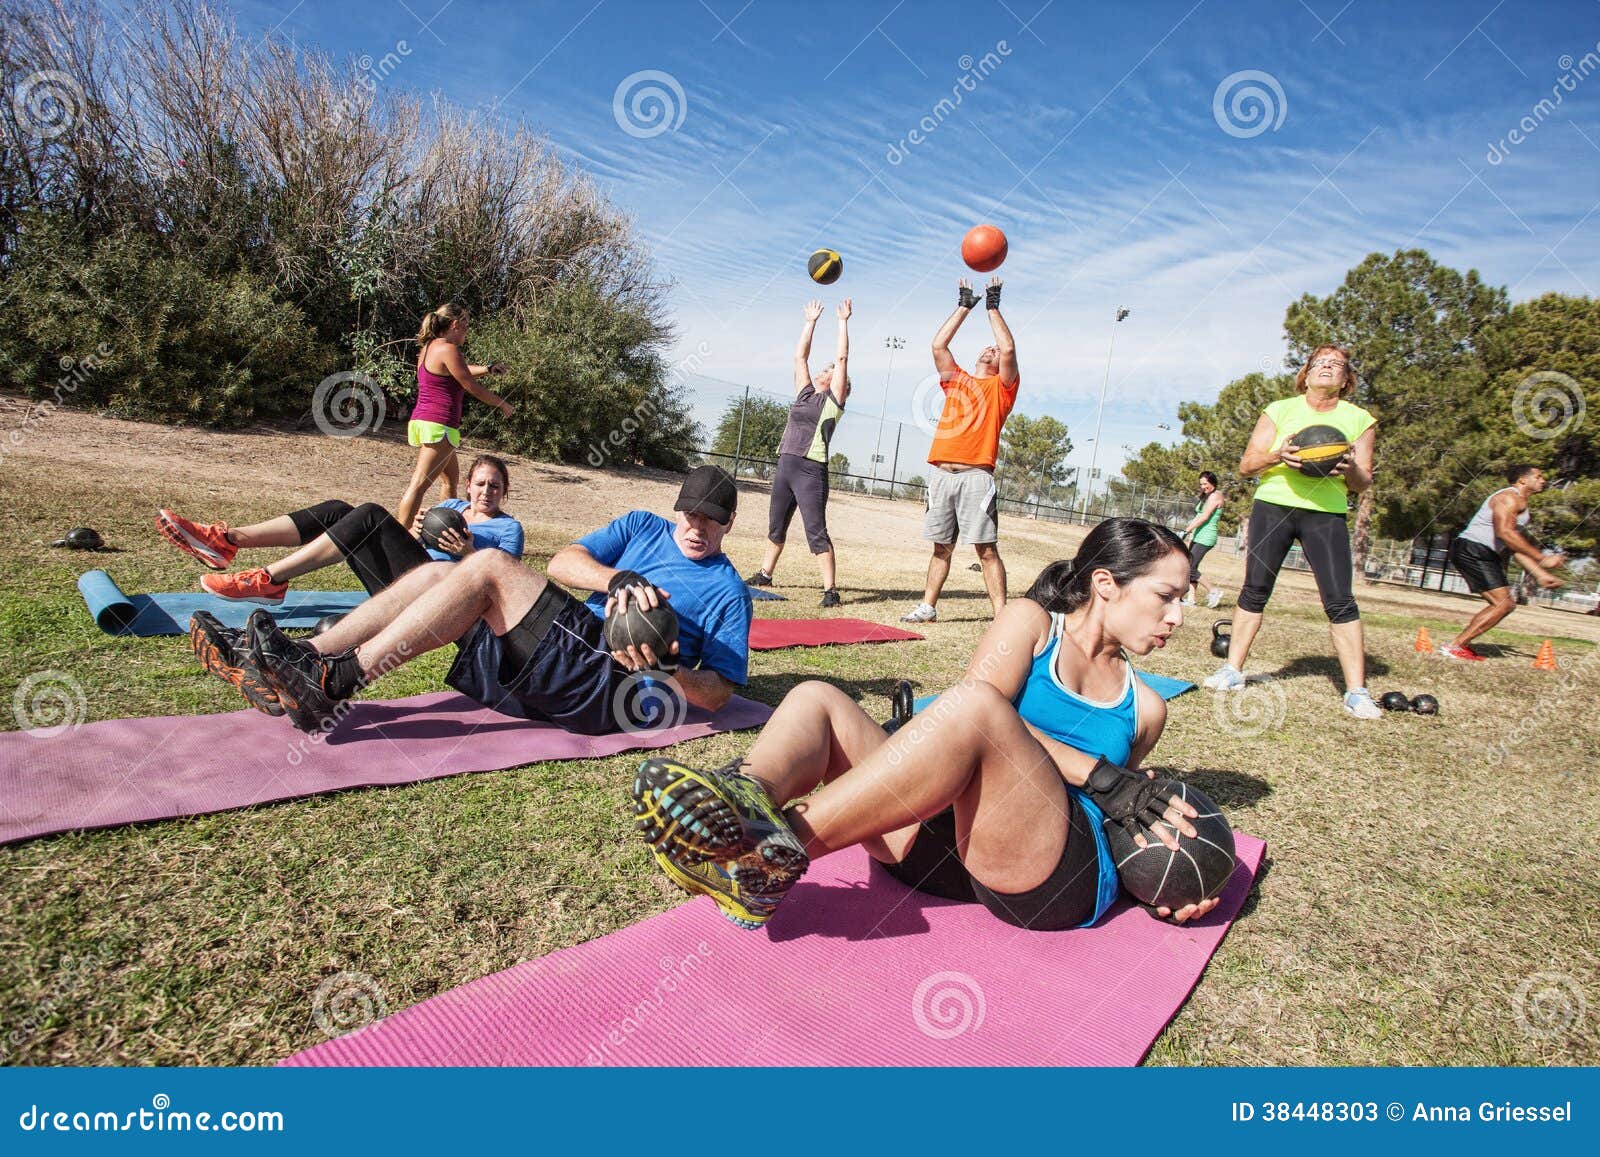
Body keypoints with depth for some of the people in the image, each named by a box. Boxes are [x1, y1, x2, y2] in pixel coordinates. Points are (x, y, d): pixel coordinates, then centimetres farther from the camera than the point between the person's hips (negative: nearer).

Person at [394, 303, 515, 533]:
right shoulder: (448, 349, -12)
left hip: (421, 420, 11)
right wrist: (502, 404, 2)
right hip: (438, 425, -10)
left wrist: (488, 369, 30)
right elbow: (472, 387, -10)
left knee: (451, 477, 22)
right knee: (419, 484, -12)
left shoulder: (430, 347, 16)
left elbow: (459, 372, 32)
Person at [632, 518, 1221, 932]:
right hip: (948, 841, 1)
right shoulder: (1030, 622, 13)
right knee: (816, 699, -14)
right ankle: (747, 802, -46)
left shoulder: (1143, 707, 21)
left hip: (1063, 872, -1)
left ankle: (775, 854, -38)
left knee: (971, 706, -32)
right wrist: (1099, 776, -13)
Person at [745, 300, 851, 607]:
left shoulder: (833, 400, 2)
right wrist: (811, 321, 24)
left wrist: (843, 321, 4)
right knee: (776, 526, 17)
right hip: (785, 466, 7)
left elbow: (842, 357, -1)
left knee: (816, 532, -10)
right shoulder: (805, 394, 17)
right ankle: (765, 575, 31)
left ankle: (830, 589, -7)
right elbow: (800, 356, 21)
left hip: (811, 471, -7)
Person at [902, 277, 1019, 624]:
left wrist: (993, 306, 7)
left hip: (975, 475, -4)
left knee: (987, 549, -7)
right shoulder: (955, 379, 23)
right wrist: (964, 306, 22)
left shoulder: (1000, 387, 11)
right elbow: (938, 344, 17)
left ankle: (1002, 615, -5)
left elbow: (1009, 348, -4)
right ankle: (928, 607, 17)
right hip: (942, 474, 4)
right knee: (942, 547, 11)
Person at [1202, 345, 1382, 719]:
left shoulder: (1359, 420, 9)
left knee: (1340, 600, -8)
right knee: (1255, 590, 0)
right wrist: (1277, 456, -18)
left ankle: (1357, 692, -2)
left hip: (1327, 513, 0)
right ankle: (1232, 670, 11)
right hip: (1273, 505, 0)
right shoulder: (1280, 410, 7)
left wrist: (1352, 471, -14)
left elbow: (1363, 483, 9)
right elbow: (1245, 465, 2)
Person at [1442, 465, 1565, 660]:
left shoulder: (1520, 504, 26)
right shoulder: (1510, 497, -8)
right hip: (1473, 550, -11)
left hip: (1482, 555, 11)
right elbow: (1504, 532, -24)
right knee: (1504, 604, -14)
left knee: (1504, 604, 14)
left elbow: (1517, 546, 26)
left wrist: (1540, 574, 18)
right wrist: (1541, 558, -24)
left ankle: (1460, 643, 9)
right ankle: (1454, 647, -17)